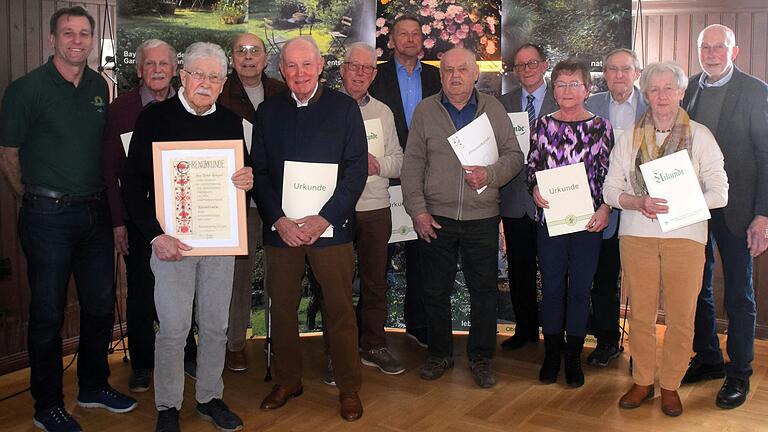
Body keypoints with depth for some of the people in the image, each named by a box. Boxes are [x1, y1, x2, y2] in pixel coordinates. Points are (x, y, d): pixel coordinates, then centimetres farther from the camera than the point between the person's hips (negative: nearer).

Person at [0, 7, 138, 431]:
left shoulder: (100, 87, 9)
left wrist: (103, 198, 12)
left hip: (95, 212, 5)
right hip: (48, 216, -5)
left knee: (100, 304, 13)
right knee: (48, 312, 4)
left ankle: (93, 386, 32)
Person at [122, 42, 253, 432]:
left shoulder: (231, 122, 9)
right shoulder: (155, 117, -2)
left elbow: (244, 174, 18)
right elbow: (132, 182, -4)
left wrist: (247, 181, -7)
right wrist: (155, 235, -13)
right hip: (171, 239, -3)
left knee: (215, 326, 11)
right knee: (173, 329, 2)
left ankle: (210, 398, 28)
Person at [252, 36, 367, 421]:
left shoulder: (344, 108, 1)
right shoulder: (268, 112, 8)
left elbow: (357, 169, -4)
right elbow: (259, 172, 5)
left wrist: (325, 218, -13)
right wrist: (278, 221, -8)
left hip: (330, 227, -2)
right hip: (279, 227, 2)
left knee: (340, 309, 2)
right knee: (282, 308, 9)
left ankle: (348, 387, 18)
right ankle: (287, 381, 28)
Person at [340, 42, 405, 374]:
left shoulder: (383, 112, 14)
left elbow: (398, 160, 12)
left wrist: (377, 164, -8)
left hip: (375, 208, 4)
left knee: (375, 281, 10)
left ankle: (374, 346, 24)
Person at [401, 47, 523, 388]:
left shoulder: (493, 109, 5)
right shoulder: (425, 110, 5)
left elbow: (514, 155, 4)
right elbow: (412, 163, 3)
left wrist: (490, 175, -16)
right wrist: (417, 209, -5)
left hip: (481, 218, 0)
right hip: (435, 218, 0)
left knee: (484, 290, 6)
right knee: (435, 290, 9)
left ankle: (480, 357, 23)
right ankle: (439, 354, 27)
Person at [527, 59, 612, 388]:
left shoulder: (601, 126, 1)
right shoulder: (542, 125, 5)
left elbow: (608, 174, 2)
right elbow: (531, 168, 10)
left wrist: (605, 208, -9)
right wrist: (535, 190, -9)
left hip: (587, 221, -1)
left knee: (580, 289, 6)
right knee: (552, 288, 7)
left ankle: (574, 358, 20)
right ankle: (551, 355, 21)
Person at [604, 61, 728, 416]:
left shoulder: (700, 136, 4)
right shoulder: (629, 137, 8)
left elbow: (719, 192, 0)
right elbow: (610, 189, 3)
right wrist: (639, 203, -16)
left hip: (685, 236, -1)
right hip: (636, 235, 1)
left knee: (681, 316, 3)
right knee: (640, 312, 7)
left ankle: (670, 385, 19)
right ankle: (643, 381, 22)